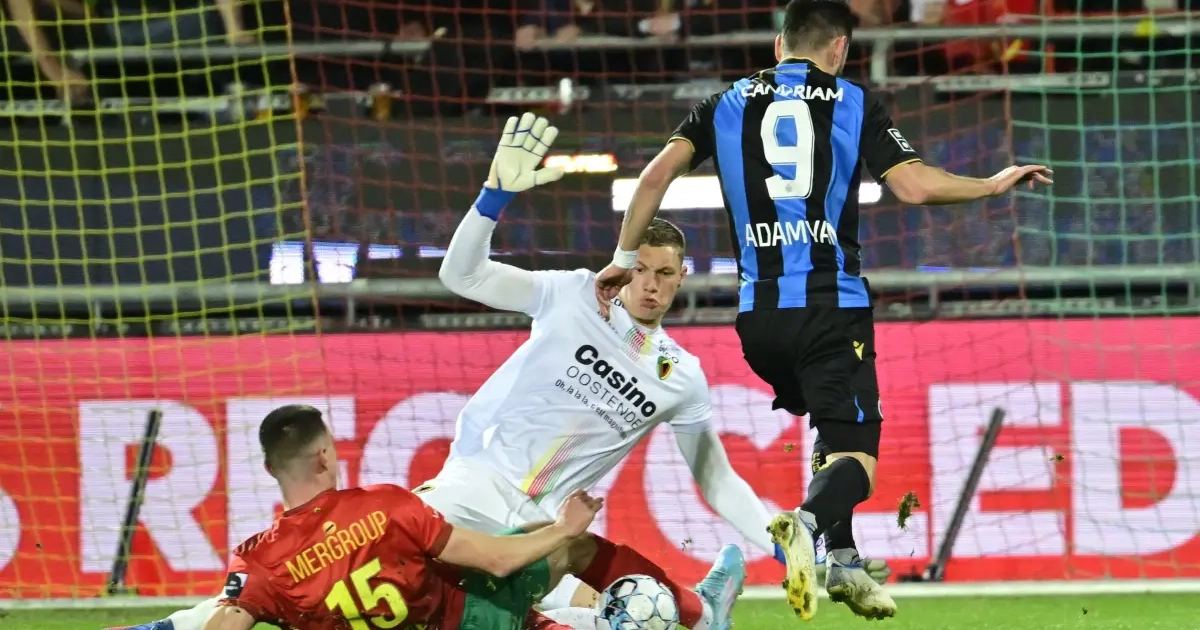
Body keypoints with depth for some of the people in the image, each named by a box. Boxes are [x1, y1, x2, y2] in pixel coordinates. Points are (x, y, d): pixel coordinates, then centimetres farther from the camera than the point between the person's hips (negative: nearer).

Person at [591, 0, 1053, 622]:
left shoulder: (726, 105, 12)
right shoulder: (853, 103, 5)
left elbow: (656, 175, 2)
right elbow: (915, 185, -4)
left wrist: (626, 257, 10)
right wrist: (993, 185, 10)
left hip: (759, 313, 4)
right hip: (832, 306, -4)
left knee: (834, 428, 27)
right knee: (854, 456, -6)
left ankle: (841, 562, 20)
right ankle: (809, 521, -38)